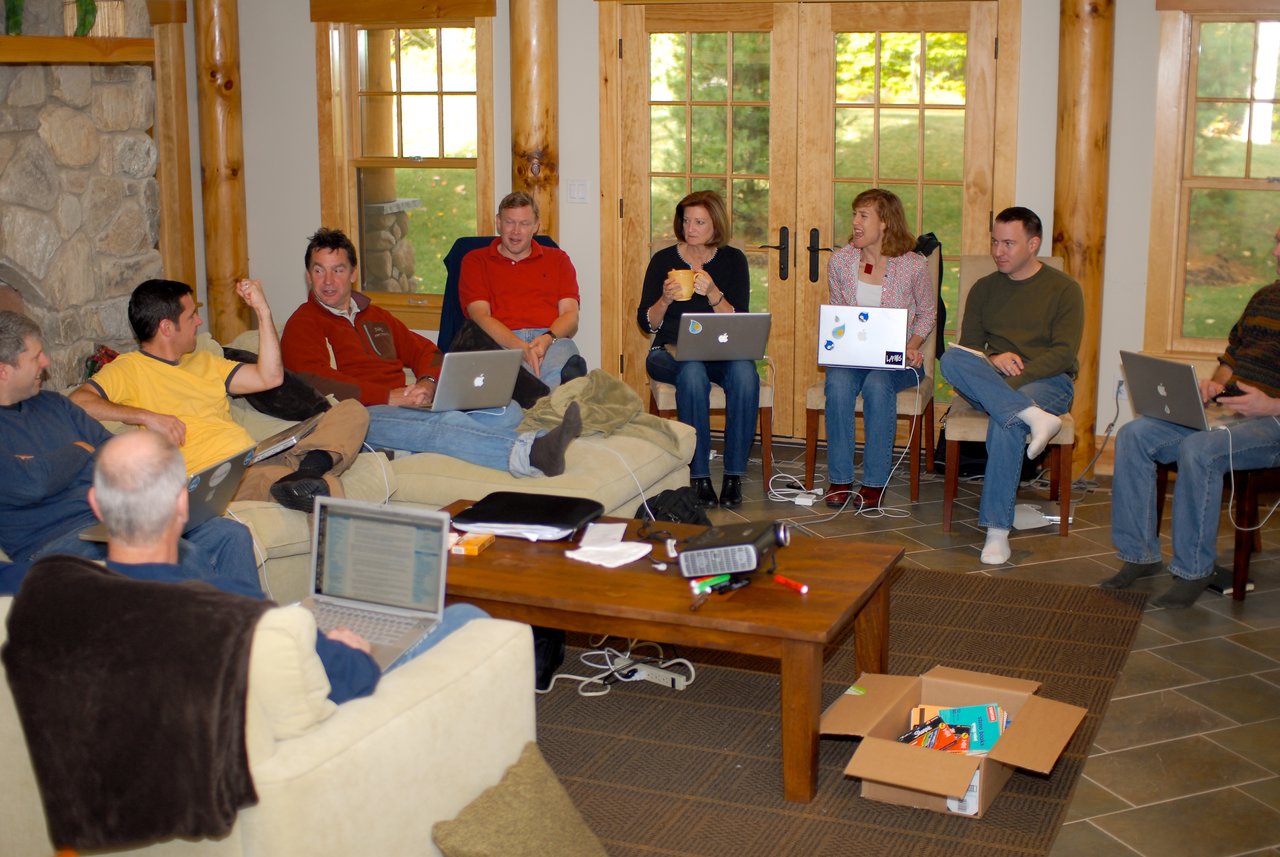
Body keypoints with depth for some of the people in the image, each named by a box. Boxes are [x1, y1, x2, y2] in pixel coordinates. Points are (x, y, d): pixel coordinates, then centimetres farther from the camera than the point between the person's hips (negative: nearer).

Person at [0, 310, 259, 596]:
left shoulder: (51, 403, 20)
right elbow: (31, 484, -21)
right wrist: (80, 452, 1)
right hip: (58, 538, -8)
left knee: (231, 535, -11)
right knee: (181, 556, -31)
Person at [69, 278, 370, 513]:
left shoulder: (203, 363, 29)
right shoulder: (128, 370, 5)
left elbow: (270, 377, 24)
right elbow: (77, 402, -12)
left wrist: (262, 310, 21)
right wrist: (146, 416, -18)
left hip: (262, 461, 9)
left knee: (351, 411, -9)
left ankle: (308, 463, -32)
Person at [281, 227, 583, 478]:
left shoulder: (375, 316, 31)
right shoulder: (303, 325, 7)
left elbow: (424, 350, 29)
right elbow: (317, 384, -9)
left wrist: (428, 382, 3)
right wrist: (391, 397, -17)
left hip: (410, 407, 7)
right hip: (363, 416, -7)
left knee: (507, 410, -17)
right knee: (443, 424, -38)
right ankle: (530, 454, -60)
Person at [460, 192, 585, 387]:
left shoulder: (558, 259, 27)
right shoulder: (475, 261, 20)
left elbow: (571, 315, 14)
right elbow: (480, 316, 5)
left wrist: (548, 339, -11)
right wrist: (521, 347, -14)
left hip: (552, 340, 2)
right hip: (501, 344, -1)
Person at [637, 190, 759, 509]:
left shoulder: (733, 260, 6)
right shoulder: (664, 260, 3)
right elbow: (646, 323, 0)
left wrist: (713, 293, -21)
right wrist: (665, 300, -20)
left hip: (719, 351, 2)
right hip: (670, 351, -1)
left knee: (745, 373, -32)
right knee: (692, 373, -37)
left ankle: (734, 475, -25)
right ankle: (699, 476, -30)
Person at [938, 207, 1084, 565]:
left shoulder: (1064, 289, 3)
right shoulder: (984, 289, 16)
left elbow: (1064, 353, -7)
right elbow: (968, 345, 12)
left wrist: (1015, 377, -21)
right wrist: (992, 360, -12)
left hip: (1047, 380, -4)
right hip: (990, 381, 4)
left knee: (1004, 424, -36)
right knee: (951, 359, -29)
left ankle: (997, 529, -32)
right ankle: (1033, 417, -39)